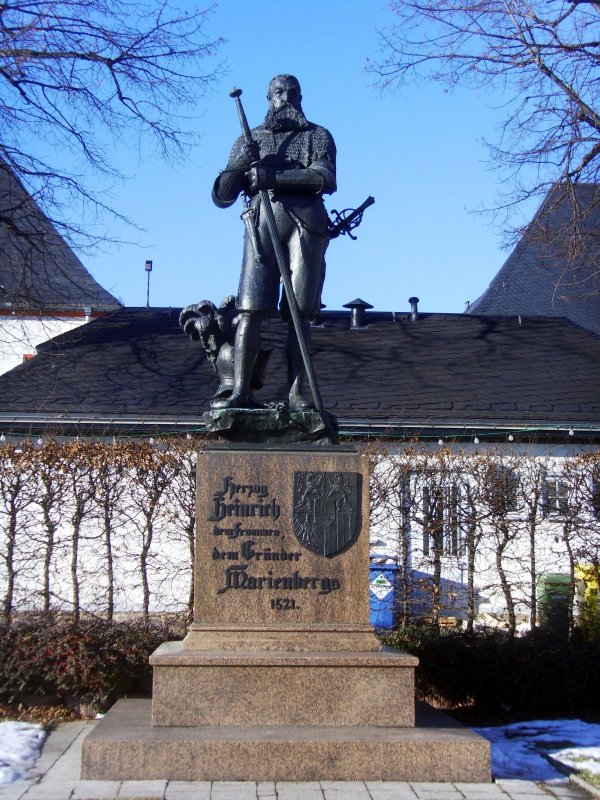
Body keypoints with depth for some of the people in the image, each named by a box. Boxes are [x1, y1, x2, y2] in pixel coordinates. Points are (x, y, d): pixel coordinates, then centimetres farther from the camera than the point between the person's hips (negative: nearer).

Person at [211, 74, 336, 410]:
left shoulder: (317, 136, 19)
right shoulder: (249, 140, 24)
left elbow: (325, 178, -3)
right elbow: (221, 196, 17)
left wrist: (273, 176, -13)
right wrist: (240, 164, -3)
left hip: (306, 221, -1)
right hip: (261, 221, 1)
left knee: (299, 312, -7)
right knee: (251, 309, -11)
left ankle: (297, 392, -9)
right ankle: (241, 391, -14)